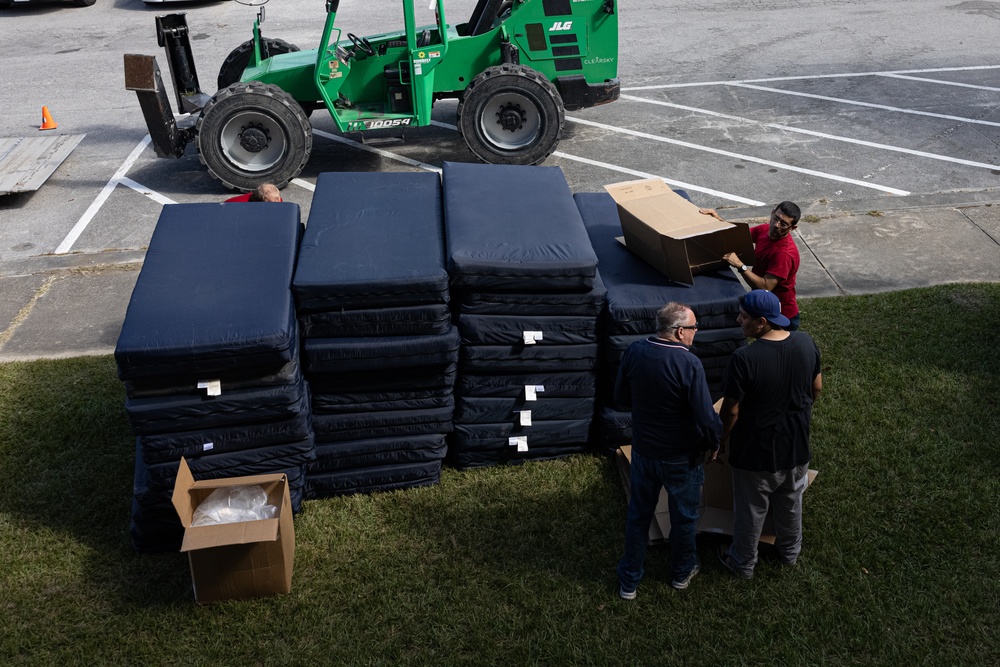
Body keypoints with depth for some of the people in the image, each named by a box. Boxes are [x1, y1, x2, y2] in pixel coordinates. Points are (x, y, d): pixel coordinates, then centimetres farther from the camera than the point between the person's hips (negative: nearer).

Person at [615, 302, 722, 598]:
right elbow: (707, 418, -24)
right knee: (684, 517, 21)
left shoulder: (634, 352, -12)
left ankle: (629, 581, 32)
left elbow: (621, 398, 2)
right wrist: (715, 442, -4)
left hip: (643, 450, 4)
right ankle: (683, 572, 43)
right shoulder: (689, 364, -27)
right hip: (681, 457, -4)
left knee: (638, 514, 20)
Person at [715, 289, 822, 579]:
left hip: (756, 451, -5)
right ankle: (789, 551, 50)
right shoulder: (805, 343, -13)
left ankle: (743, 563, 38)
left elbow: (731, 412, -21)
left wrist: (719, 443, -4)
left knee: (751, 509, 17)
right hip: (796, 446, 5)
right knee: (791, 501, 28)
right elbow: (817, 388, 2)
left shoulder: (744, 359, -30)